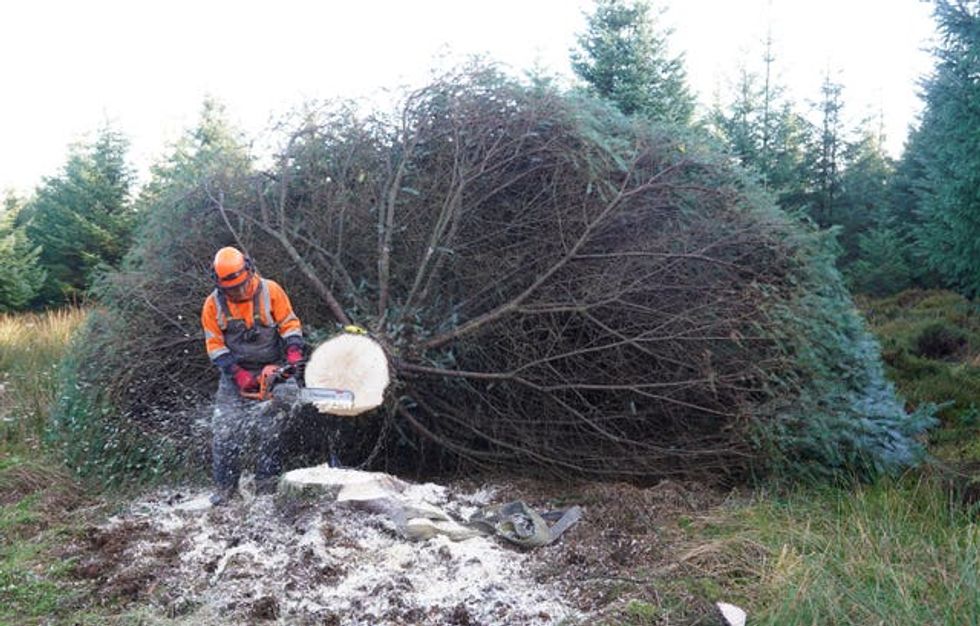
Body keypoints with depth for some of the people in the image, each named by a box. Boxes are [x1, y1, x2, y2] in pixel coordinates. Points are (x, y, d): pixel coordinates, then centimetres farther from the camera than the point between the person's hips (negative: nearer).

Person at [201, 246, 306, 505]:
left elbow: (289, 323, -4)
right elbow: (215, 345, -6)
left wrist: (294, 352, -21)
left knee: (271, 432, -2)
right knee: (225, 431, -4)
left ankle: (266, 486, 6)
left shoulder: (270, 291, -8)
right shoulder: (213, 304, -5)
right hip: (234, 376, 1)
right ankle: (225, 488, 6)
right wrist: (237, 374, -17)